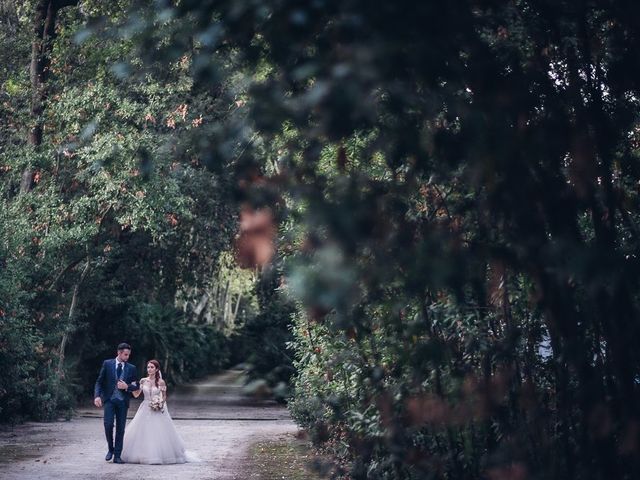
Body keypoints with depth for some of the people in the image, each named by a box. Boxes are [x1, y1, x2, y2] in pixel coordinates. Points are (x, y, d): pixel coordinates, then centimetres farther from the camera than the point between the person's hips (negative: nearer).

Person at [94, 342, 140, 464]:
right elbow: (99, 381, 2)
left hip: (123, 401, 2)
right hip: (109, 399, -2)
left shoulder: (131, 368, 7)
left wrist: (127, 387, -10)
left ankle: (117, 456, 8)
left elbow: (136, 386, 11)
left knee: (120, 428, 2)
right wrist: (97, 396, -12)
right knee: (108, 424, -14)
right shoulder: (107, 364, 3)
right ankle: (110, 449, 9)